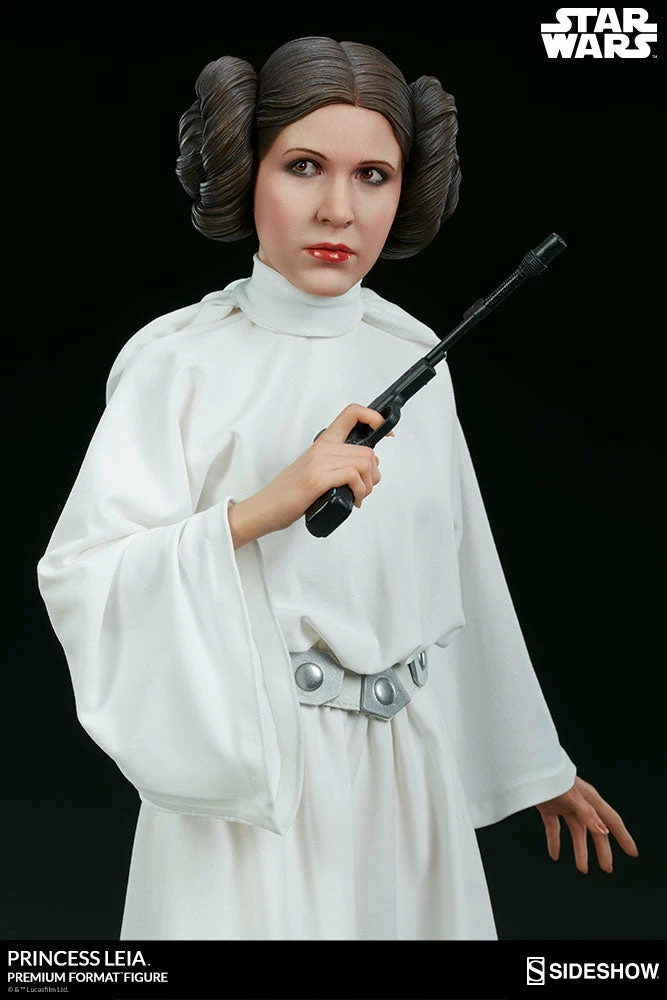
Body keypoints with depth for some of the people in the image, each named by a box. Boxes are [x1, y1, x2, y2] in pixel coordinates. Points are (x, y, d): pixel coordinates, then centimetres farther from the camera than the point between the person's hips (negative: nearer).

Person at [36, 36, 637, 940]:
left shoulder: (414, 355, 3)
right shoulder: (180, 363, -11)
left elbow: (464, 577, 9)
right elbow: (78, 577, -18)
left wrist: (538, 765, 13)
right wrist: (260, 510, -28)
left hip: (410, 773, 5)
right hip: (244, 779, -4)